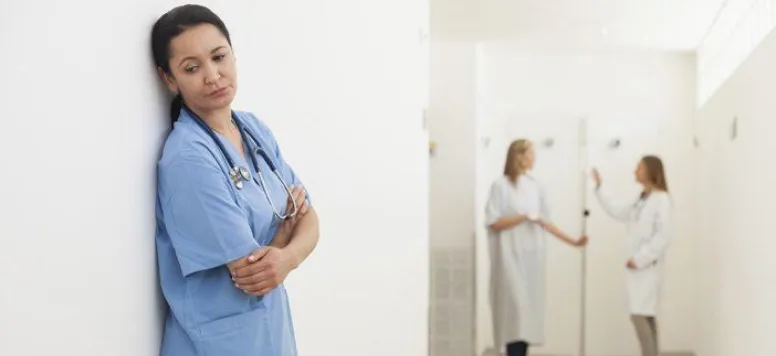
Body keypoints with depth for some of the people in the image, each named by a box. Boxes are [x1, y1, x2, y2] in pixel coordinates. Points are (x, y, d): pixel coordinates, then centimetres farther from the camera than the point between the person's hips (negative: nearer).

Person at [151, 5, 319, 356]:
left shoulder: (254, 129, 1)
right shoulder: (188, 160, -23)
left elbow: (308, 218, 0)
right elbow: (252, 279, -22)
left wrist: (288, 256, -21)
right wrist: (289, 218, -5)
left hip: (273, 325, 7)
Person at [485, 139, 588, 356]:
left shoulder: (535, 187, 10)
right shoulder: (501, 185, -6)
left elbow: (546, 222, 14)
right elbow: (493, 223, -10)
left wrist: (572, 241, 10)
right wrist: (524, 217, -17)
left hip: (532, 256, 6)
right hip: (511, 256, -6)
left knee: (530, 309, 5)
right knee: (516, 308, -11)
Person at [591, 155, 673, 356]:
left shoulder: (661, 199, -11)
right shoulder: (640, 200, 14)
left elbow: (664, 234, -18)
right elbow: (617, 213, 20)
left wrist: (640, 259, -18)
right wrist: (598, 189, 17)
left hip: (648, 265, -8)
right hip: (637, 264, 8)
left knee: (639, 314, -14)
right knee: (646, 315, 9)